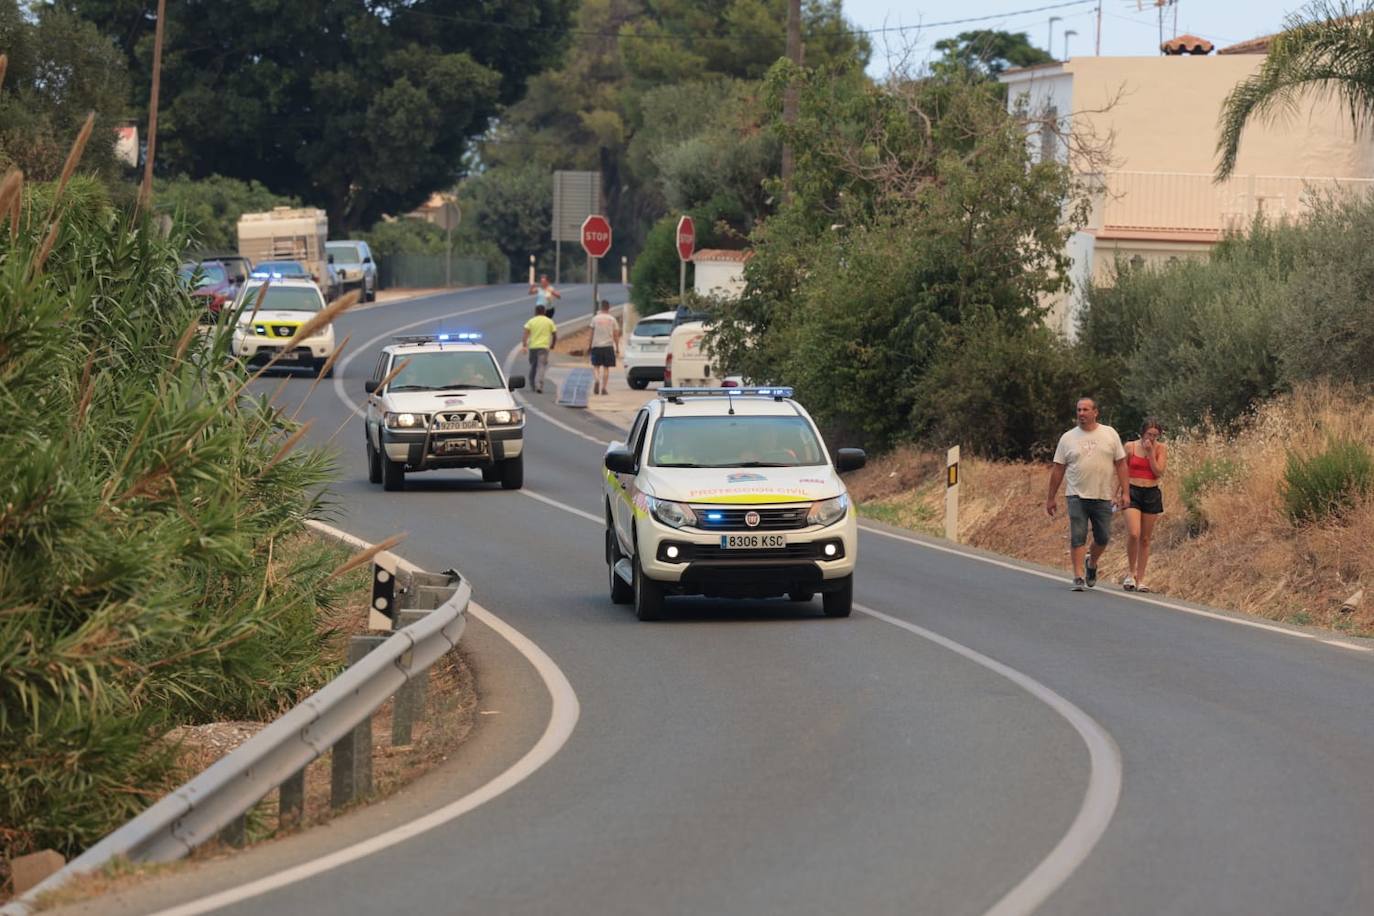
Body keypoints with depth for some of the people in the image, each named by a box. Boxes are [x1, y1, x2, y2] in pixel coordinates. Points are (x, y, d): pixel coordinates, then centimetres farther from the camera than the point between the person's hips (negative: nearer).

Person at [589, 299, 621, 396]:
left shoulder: (595, 318, 0)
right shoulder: (612, 319, 1)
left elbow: (592, 333, 2)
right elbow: (616, 335, 1)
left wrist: (590, 346, 12)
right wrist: (617, 349, 8)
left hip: (596, 345, 0)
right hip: (608, 346, 0)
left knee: (596, 366, 6)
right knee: (606, 368, 7)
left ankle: (597, 380, -23)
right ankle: (604, 388, 4)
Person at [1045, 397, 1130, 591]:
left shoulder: (1110, 434, 5)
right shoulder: (1068, 438, 5)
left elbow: (1121, 464, 6)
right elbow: (1058, 469, 7)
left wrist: (1125, 492, -2)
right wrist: (1051, 498, 7)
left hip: (1103, 497, 1)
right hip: (1077, 496, -1)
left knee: (1103, 538, 4)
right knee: (1077, 537, -8)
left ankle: (1092, 563, 32)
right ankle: (1079, 577, -5)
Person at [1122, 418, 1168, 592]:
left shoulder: (1161, 449, 2)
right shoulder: (1130, 447, 0)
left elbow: (1159, 472, -7)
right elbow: (1122, 471, 8)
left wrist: (1150, 452, -12)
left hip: (1151, 494, 2)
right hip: (1133, 492, -2)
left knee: (1145, 539, 6)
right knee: (1133, 534, -18)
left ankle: (1140, 578, 12)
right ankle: (1131, 572, 1)